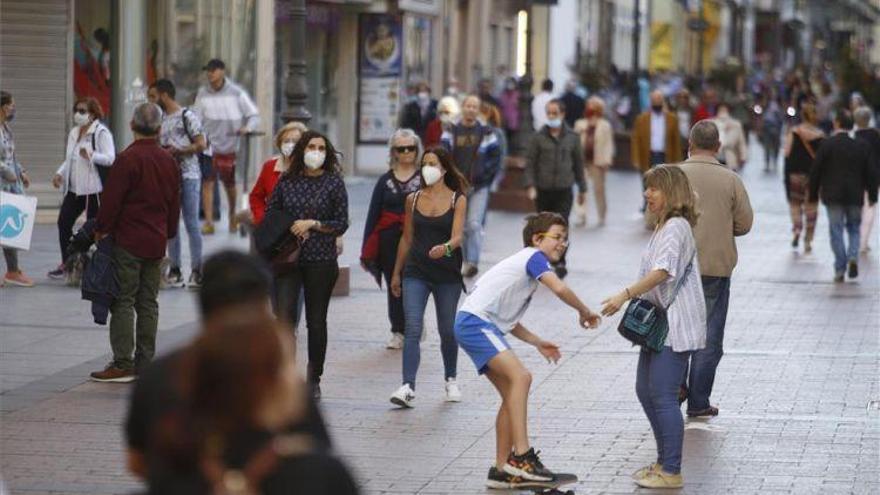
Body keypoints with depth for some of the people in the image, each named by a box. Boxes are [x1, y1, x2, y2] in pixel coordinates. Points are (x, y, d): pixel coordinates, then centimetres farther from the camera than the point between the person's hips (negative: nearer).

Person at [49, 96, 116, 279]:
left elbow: (110, 158, -18)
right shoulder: (74, 133, 16)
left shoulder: (101, 132, -10)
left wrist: (91, 155, -33)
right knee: (63, 221, 3)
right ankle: (66, 263, 13)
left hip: (94, 189, -8)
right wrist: (60, 173, 8)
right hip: (74, 188, 8)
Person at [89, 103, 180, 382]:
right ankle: (145, 363, 12)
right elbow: (175, 203, 15)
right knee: (148, 302, 10)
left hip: (128, 241, -6)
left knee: (123, 302, -4)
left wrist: (101, 230, -2)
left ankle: (123, 364, -7)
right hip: (156, 243, 6)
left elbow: (112, 200, -14)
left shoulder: (127, 159, -13)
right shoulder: (169, 161, 8)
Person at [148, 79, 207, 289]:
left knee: (191, 223, -6)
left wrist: (177, 151, -16)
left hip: (188, 176, -7)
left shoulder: (187, 116, -6)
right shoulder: (161, 120, 15)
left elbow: (201, 145, -10)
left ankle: (196, 270, -4)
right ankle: (174, 270, 12)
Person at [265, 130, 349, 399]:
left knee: (316, 321, 7)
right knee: (284, 318, -12)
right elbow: (269, 216, 12)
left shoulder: (334, 183, 1)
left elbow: (341, 224, 0)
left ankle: (314, 379, 19)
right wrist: (287, 231, -4)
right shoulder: (286, 181, 6)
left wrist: (312, 224, -11)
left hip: (321, 260, -1)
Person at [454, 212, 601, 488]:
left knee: (512, 394, 10)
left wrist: (537, 343, 21)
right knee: (521, 376, -23)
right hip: (475, 321, -11)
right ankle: (521, 456, -29)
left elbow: (506, 319, 27)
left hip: (486, 325, 11)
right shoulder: (534, 257, -5)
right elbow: (559, 288, -23)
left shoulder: (525, 263, 24)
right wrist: (584, 313, -7)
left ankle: (502, 470, 13)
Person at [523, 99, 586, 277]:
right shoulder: (538, 138, 2)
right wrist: (530, 186, -10)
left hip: (564, 191, -1)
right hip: (543, 191, 1)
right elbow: (530, 163, 1)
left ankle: (560, 263, -6)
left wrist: (582, 189, 15)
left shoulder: (572, 138, 6)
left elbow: (578, 164, 13)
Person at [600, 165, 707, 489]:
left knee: (663, 396, -9)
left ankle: (671, 472, -4)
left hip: (675, 325, -11)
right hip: (658, 323, 11)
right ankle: (664, 460, 26)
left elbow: (663, 271, -28)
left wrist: (625, 296, -33)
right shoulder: (662, 227, 17)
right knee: (645, 391, 15)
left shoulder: (676, 227, -15)